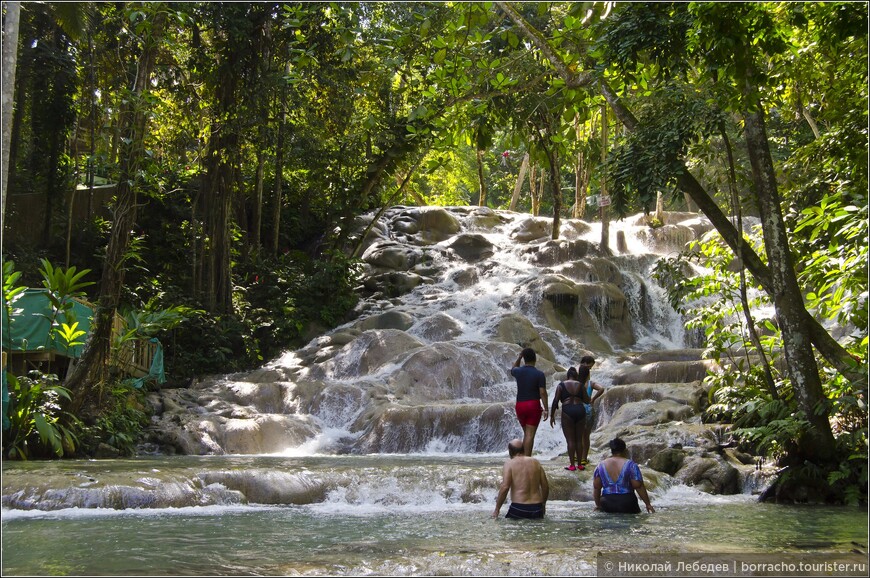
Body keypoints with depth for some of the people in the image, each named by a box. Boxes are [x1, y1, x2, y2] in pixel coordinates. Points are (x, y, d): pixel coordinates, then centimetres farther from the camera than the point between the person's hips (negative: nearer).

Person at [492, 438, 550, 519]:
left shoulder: (509, 463, -2)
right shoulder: (535, 462, 11)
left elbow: (504, 487, -12)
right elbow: (545, 486, 13)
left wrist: (496, 510, -5)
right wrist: (543, 504, 29)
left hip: (519, 508, -4)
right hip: (537, 509, 4)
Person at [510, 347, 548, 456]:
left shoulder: (518, 371, 2)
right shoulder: (539, 374, -7)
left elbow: (513, 369, 29)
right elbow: (543, 392, -12)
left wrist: (519, 357, 19)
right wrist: (545, 409, -9)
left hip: (520, 405, 4)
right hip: (534, 405, -4)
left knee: (526, 434, 18)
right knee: (530, 435, -4)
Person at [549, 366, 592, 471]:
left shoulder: (561, 385, 6)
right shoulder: (581, 385, 11)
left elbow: (555, 401, -1)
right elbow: (587, 400, 11)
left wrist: (552, 415, 4)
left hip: (567, 411, -3)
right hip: (580, 410, 3)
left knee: (570, 440, -1)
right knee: (579, 439, 11)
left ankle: (572, 465, -2)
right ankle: (579, 464, 14)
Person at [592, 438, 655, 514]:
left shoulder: (601, 466, 10)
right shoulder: (631, 465, 0)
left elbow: (596, 487, 11)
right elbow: (639, 487, -3)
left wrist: (598, 505, 20)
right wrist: (648, 504, 5)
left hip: (607, 505, 3)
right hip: (627, 503, -3)